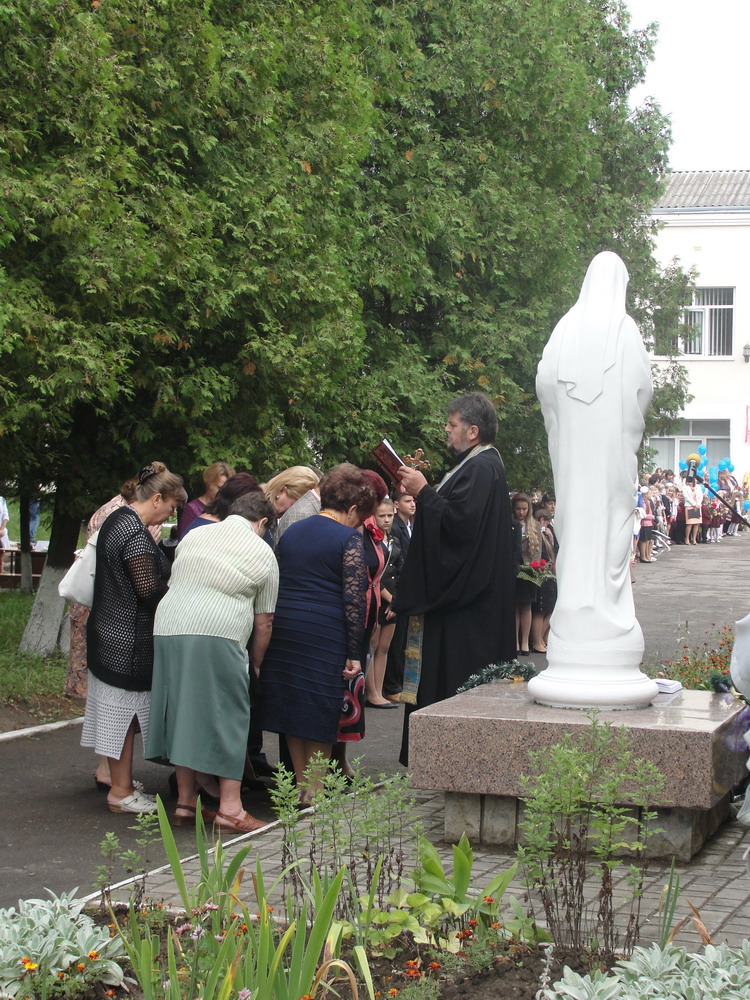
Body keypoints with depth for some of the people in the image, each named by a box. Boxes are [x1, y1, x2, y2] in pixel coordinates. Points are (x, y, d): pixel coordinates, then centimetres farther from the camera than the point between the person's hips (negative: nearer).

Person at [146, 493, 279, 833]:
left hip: (166, 629, 5)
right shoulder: (263, 553, 10)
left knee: (183, 715, 12)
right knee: (229, 716, 3)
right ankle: (230, 808, 1)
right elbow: (263, 620, 12)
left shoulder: (193, 536, 21)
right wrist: (255, 664, 24)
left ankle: (185, 802, 18)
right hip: (217, 635, -5)